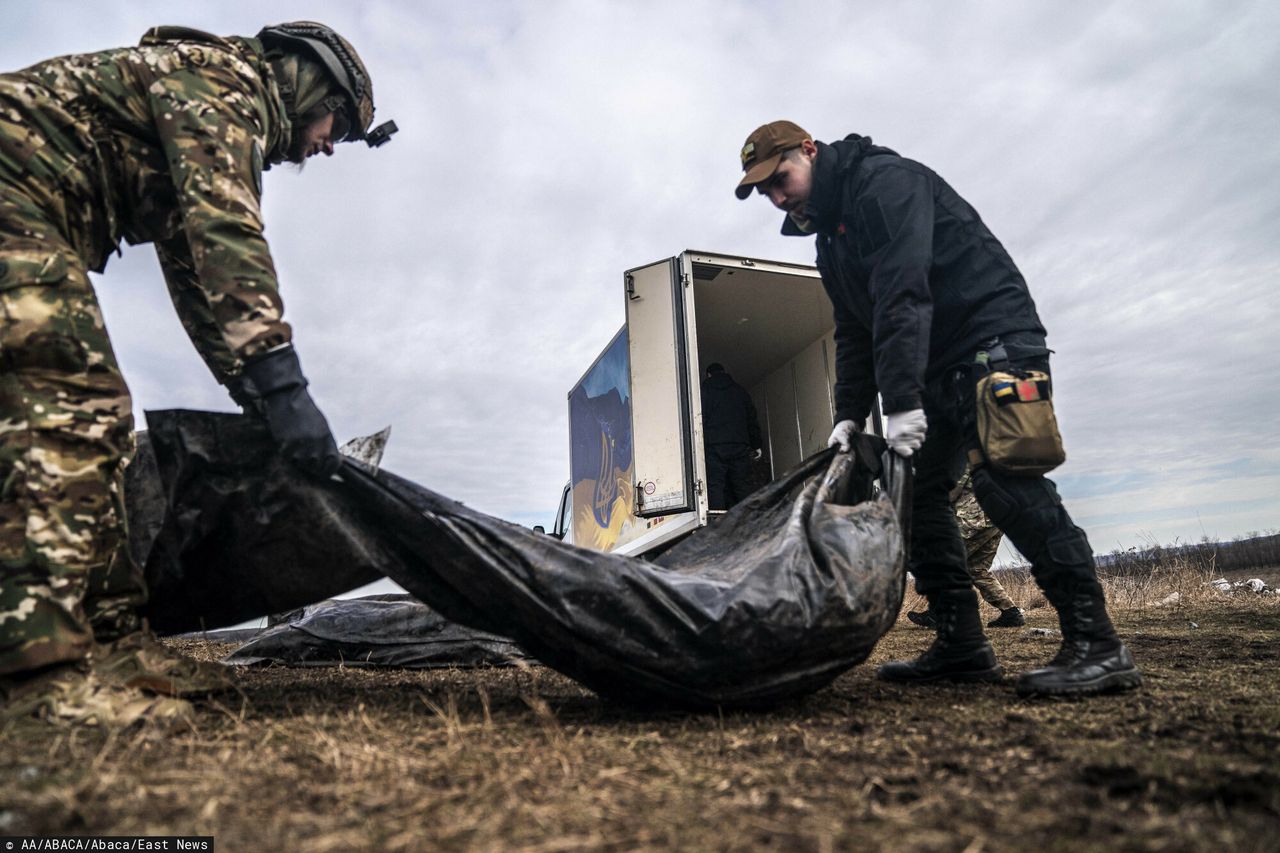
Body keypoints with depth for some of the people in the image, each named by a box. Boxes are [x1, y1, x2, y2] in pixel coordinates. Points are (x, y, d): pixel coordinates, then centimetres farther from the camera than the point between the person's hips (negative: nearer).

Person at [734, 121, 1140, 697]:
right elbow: (854, 334, 15)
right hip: (934, 369, 9)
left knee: (1004, 481, -21)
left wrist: (901, 401, -32)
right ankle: (961, 646, 7)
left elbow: (901, 293, -25)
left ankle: (1096, 645, -13)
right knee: (913, 491, 2)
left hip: (993, 341, -9)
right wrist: (850, 415, 3)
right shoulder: (831, 238, 17)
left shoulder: (884, 180, -12)